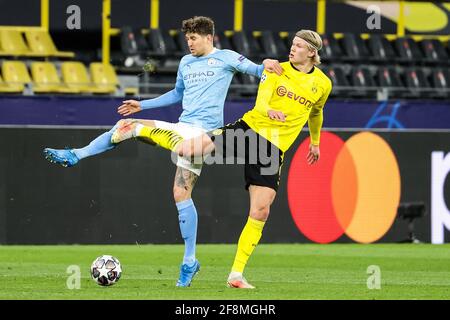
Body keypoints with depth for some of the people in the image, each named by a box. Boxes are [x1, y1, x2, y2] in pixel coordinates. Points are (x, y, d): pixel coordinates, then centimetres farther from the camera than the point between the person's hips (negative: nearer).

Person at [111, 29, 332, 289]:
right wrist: (268, 111, -36)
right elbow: (261, 100, -14)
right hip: (250, 128, -2)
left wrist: (315, 142, 38)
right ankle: (140, 130, 11)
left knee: (260, 212, -7)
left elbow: (316, 113, 28)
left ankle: (236, 274, 1)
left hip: (274, 150, 2)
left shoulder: (323, 84, 7)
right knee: (184, 149, -18)